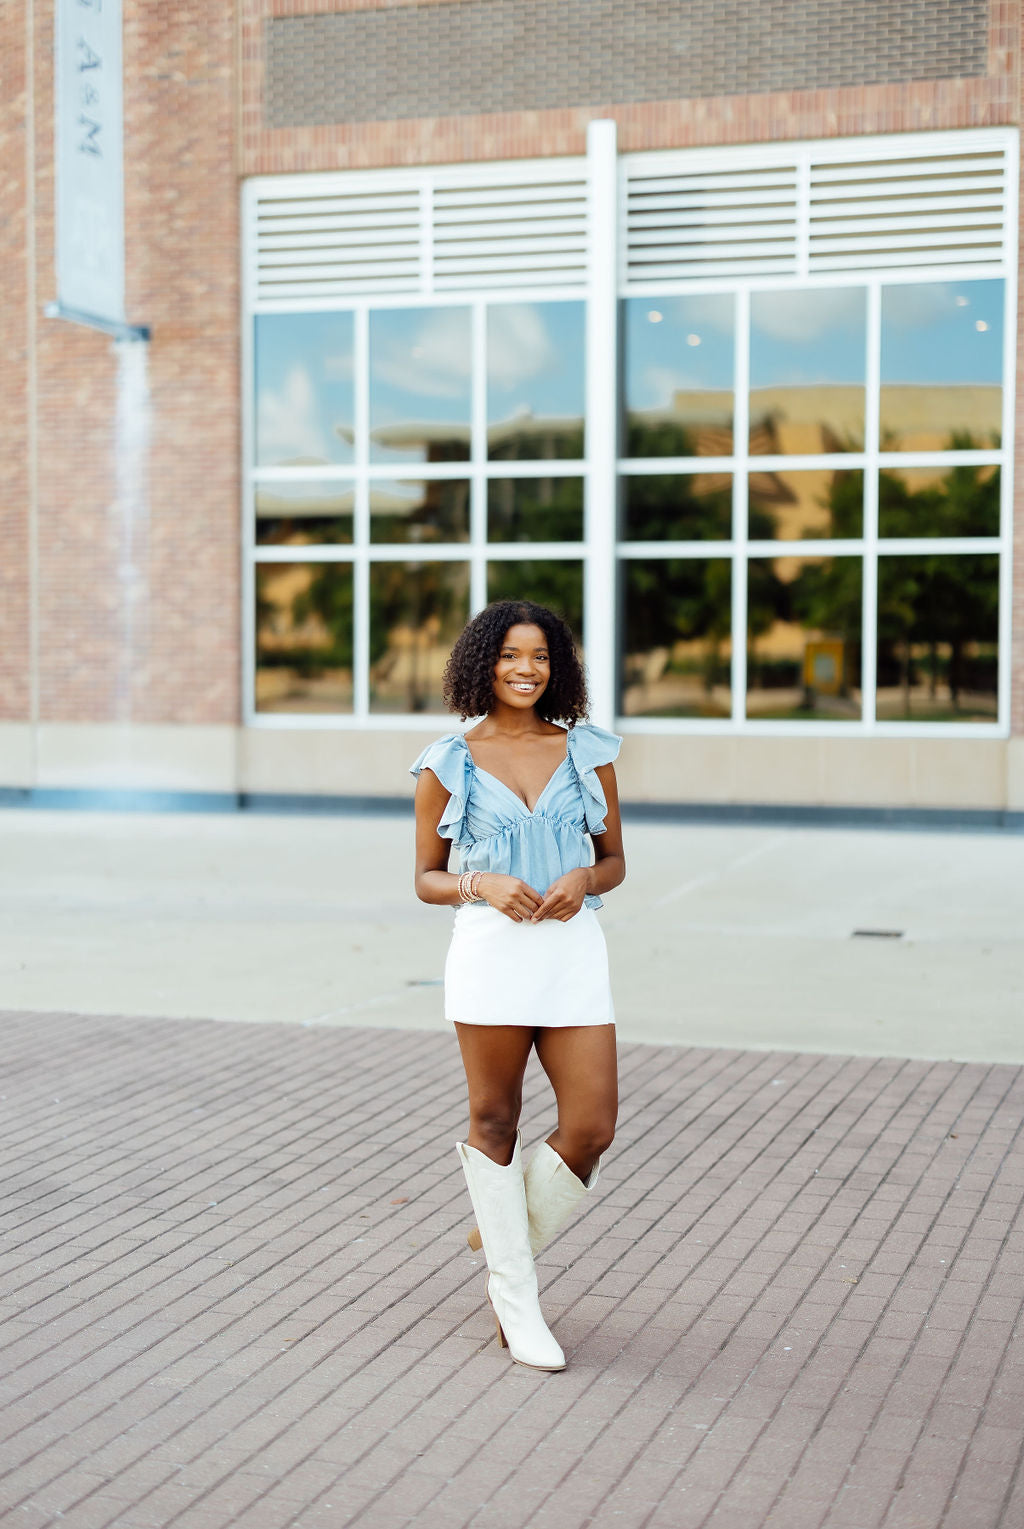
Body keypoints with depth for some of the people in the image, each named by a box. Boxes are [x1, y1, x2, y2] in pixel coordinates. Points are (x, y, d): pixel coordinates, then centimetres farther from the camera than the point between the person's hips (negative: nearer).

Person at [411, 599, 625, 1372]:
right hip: (489, 951, -2)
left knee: (592, 1129, -2)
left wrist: (582, 881, -9)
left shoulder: (588, 752, 7)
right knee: (495, 1123, 6)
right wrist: (482, 885, -12)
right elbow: (427, 878, 7)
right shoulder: (449, 764, 3)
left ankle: (508, 1243, 26)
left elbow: (615, 860, 13)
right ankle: (516, 1304, 19)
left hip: (573, 949, 2)